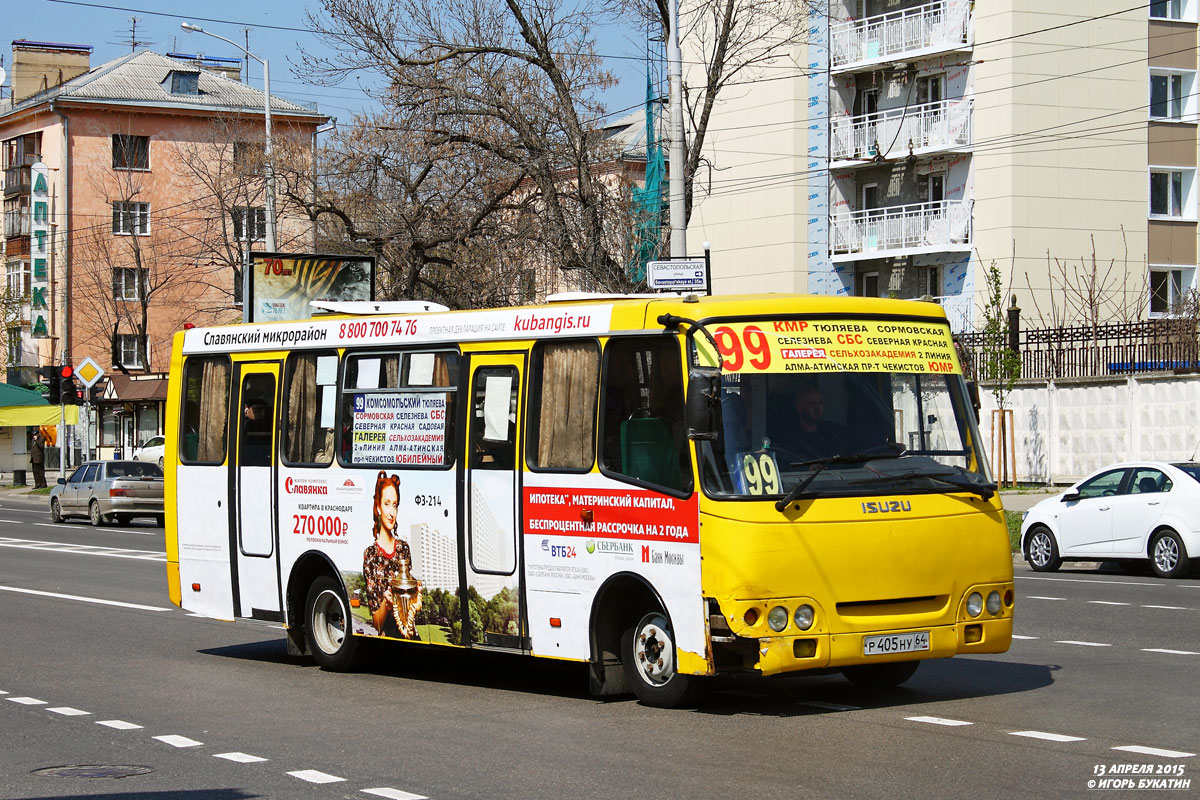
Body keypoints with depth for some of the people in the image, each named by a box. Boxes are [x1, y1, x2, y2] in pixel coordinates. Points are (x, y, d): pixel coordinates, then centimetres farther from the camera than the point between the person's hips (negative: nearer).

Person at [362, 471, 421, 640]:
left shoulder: (404, 548, 14)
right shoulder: (370, 555, 0)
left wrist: (415, 602, 0)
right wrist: (385, 605, -20)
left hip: (411, 635, 3)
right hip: (387, 637, -3)